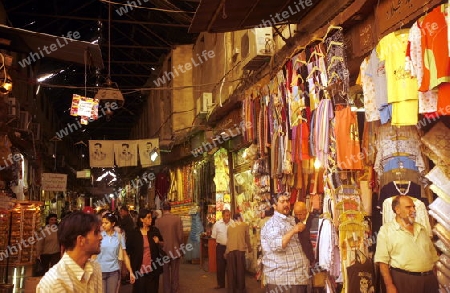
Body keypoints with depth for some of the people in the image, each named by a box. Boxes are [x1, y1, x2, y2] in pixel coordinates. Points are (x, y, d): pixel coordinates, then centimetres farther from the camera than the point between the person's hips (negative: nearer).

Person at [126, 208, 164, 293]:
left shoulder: (155, 230, 3)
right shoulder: (134, 233, -5)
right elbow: (128, 249, 1)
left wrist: (158, 242, -8)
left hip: (153, 268, 2)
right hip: (139, 269, -2)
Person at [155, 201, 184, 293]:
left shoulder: (158, 221, -7)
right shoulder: (177, 218, -9)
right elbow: (180, 235, -9)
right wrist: (180, 247, 5)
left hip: (164, 250, 1)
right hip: (175, 249, -1)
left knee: (165, 273, 12)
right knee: (175, 273, 9)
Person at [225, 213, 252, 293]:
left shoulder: (229, 226, 15)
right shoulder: (245, 225, 6)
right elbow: (247, 238, 14)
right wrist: (249, 248, 30)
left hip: (230, 250, 3)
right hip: (240, 249, -3)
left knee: (231, 271, 11)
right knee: (240, 270, 7)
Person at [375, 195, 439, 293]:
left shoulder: (421, 229, 15)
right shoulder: (386, 230, -4)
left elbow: (433, 256, 18)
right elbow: (383, 260, -10)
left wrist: (436, 281, 11)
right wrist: (389, 285, -16)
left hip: (429, 279, 5)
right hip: (403, 280, -5)